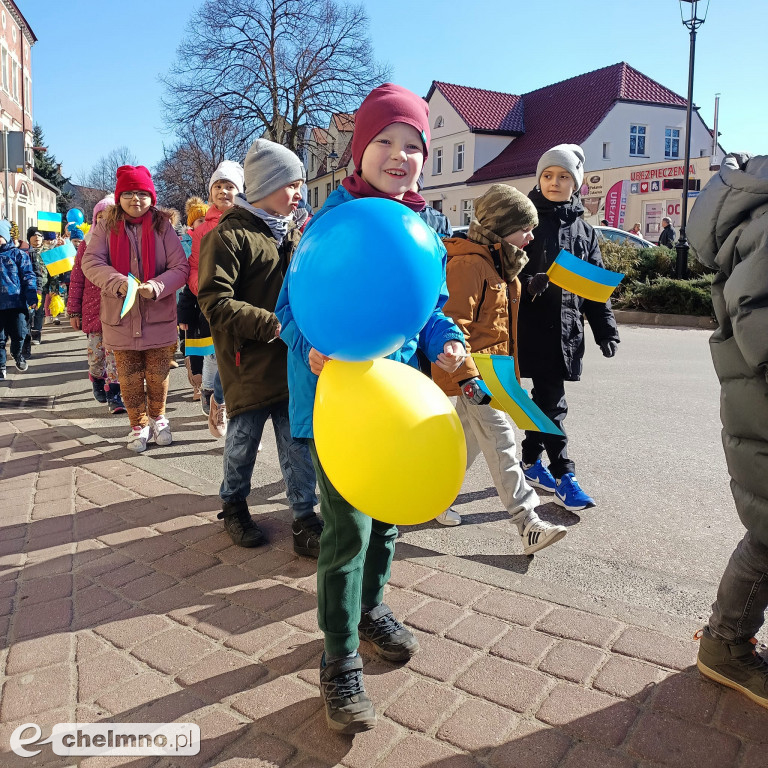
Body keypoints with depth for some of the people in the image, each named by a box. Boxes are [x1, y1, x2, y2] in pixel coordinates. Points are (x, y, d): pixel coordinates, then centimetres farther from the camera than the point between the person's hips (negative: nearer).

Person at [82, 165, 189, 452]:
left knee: (158, 376, 11)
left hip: (158, 318, -1)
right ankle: (138, 425, 30)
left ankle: (158, 418, 37)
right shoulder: (107, 226, 0)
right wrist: (118, 282, -27)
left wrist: (155, 286, -24)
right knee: (129, 379, 10)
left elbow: (181, 267, -7)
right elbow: (90, 261, -9)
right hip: (121, 319, 1)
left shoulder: (162, 226, -3)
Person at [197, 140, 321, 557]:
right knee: (244, 437, 10)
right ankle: (234, 505, 34)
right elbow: (215, 303, -17)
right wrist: (272, 325, -23)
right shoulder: (229, 235, -9)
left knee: (297, 441, 7)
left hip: (292, 360, 6)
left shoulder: (292, 233, 15)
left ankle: (305, 519, 17)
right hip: (249, 362, -5)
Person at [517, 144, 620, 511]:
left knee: (547, 397, 10)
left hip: (566, 326, 4)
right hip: (532, 325, -4)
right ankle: (562, 474, 6)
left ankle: (531, 460, 26)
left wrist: (606, 330, 9)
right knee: (551, 399, -3)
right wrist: (526, 284, -21)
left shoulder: (583, 230, 15)